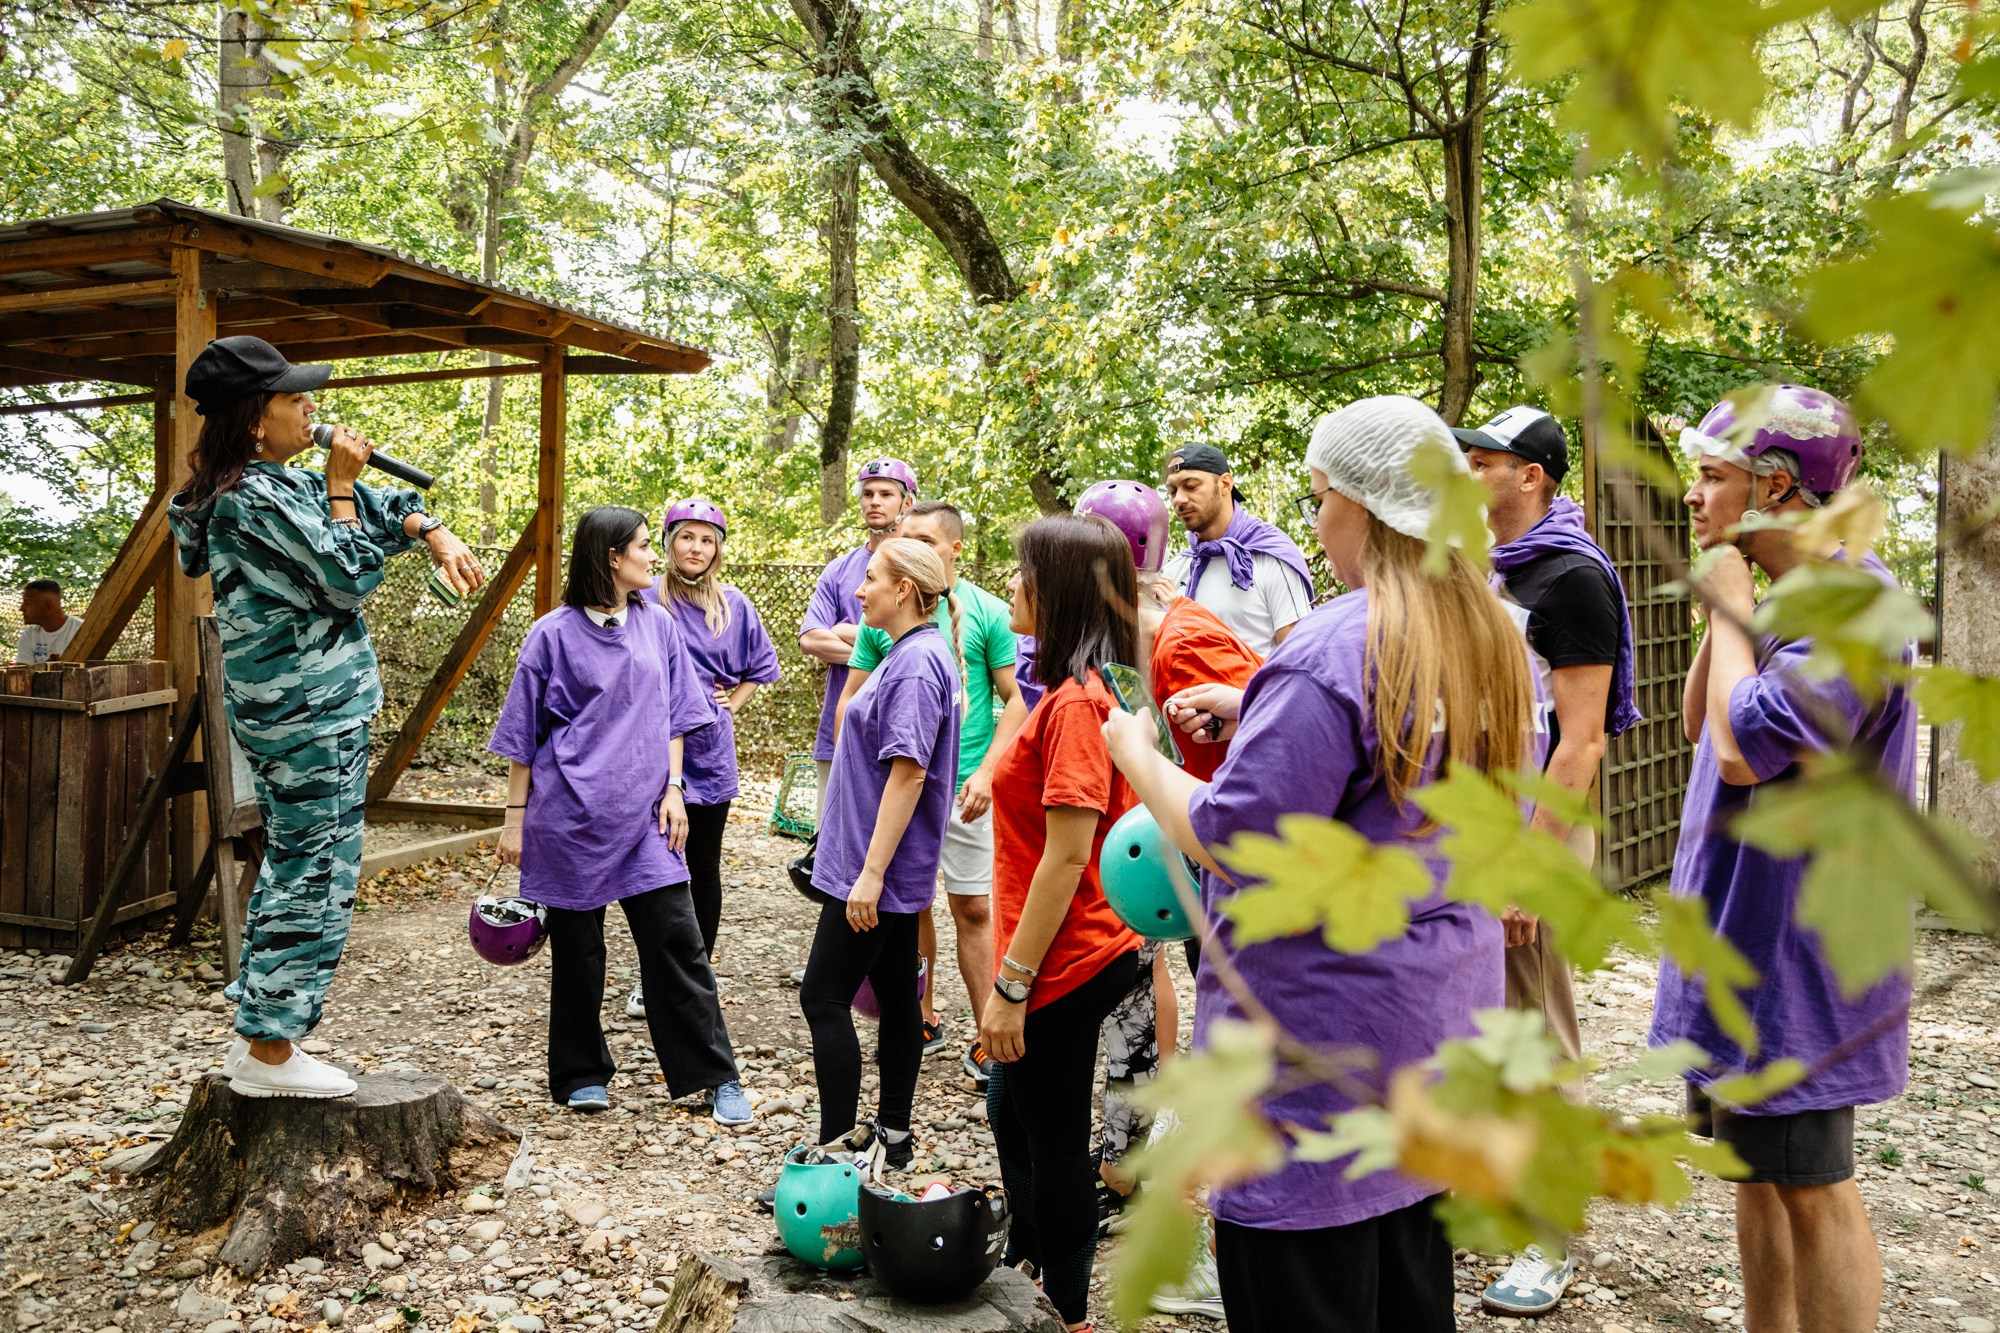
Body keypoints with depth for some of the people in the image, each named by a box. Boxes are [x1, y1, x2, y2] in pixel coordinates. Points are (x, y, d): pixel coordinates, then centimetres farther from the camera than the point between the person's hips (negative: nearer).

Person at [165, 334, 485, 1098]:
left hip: (284, 708, 11)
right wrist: (341, 485, -8)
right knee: (320, 873, -4)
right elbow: (351, 577, -14)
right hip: (314, 712, -11)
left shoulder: (272, 483, 12)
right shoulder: (256, 498, -19)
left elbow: (380, 506, 19)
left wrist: (436, 537, 3)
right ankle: (270, 1053, 4)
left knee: (289, 863, 17)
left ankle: (259, 1032, 26)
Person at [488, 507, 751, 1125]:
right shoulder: (554, 633, -3)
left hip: (644, 812, 2)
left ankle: (715, 1076, 5)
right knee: (576, 950, 8)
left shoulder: (657, 625, 8)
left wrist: (673, 787, 3)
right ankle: (582, 1075, 24)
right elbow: (523, 733, 1)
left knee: (677, 942, -2)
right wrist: (515, 816, 1)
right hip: (570, 813, -2)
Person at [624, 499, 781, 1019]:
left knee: (704, 869, 11)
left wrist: (732, 703, 5)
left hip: (710, 752, 2)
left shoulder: (733, 605, 2)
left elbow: (761, 665, 16)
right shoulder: (646, 601, -6)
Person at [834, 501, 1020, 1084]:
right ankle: (924, 1019, 29)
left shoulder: (988, 613, -2)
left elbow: (1017, 699, -2)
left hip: (963, 786, -3)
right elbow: (850, 700, 9)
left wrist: (987, 771, -12)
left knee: (973, 909, 1)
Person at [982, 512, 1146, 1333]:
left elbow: (1067, 855, -24)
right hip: (1078, 954, 10)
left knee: (1054, 1144, 7)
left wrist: (1011, 983, -21)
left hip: (1066, 965, -10)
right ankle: (1032, 1266, 44)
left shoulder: (1074, 704, -22)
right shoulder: (1075, 692, 8)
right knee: (1013, 1113, 25)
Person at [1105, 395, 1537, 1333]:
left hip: (1322, 1028, -9)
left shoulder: (1331, 654, -22)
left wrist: (1136, 752, -5)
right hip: (1444, 1015, 9)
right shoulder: (1494, 642, 6)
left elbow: (1228, 843, -23)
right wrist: (1252, 716, 17)